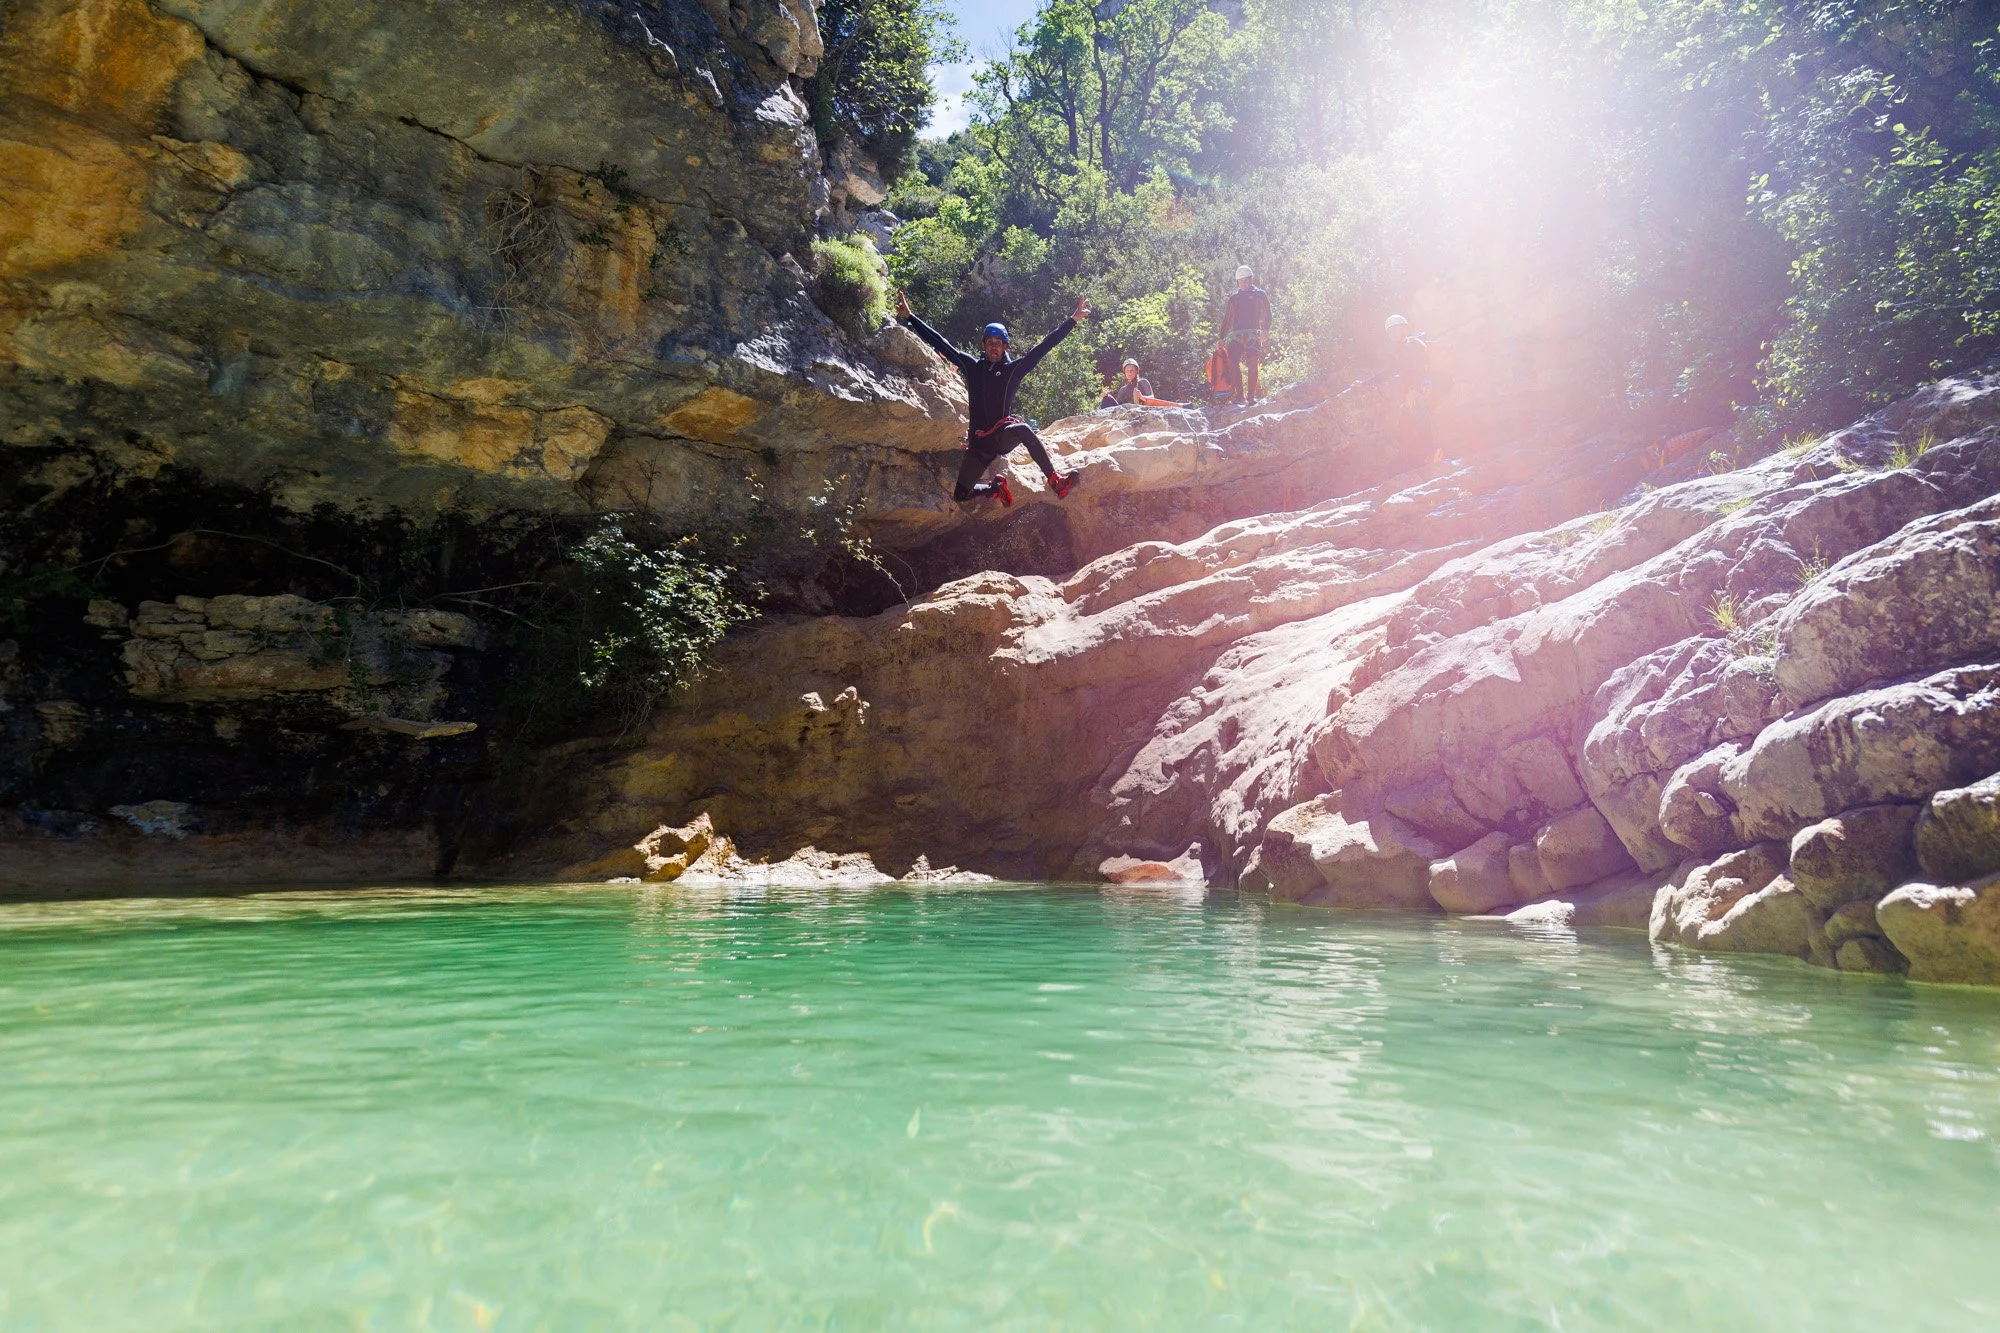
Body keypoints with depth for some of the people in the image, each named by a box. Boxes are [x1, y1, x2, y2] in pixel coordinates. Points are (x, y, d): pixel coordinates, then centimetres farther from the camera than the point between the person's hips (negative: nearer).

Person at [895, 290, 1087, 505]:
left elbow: (1044, 346, -2)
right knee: (960, 495, -1)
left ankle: (1055, 481, -31)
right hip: (979, 442, 3)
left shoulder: (1013, 369, 0)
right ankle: (995, 487, 30)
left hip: (1004, 436, -3)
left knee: (1023, 429, -38)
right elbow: (939, 342, 8)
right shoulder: (971, 366, 5)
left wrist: (1074, 319, -6)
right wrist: (909, 317, 8)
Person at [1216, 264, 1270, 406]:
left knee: (1252, 366, -6)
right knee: (1233, 364, -12)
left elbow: (1267, 314, 6)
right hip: (1236, 336, 3)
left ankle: (1251, 397, -3)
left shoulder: (1260, 294, 10)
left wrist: (1265, 330, -10)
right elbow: (1227, 319, 21)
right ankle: (1240, 397, -11)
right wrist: (1222, 338, 15)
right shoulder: (1234, 297, 19)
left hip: (1253, 335, -3)